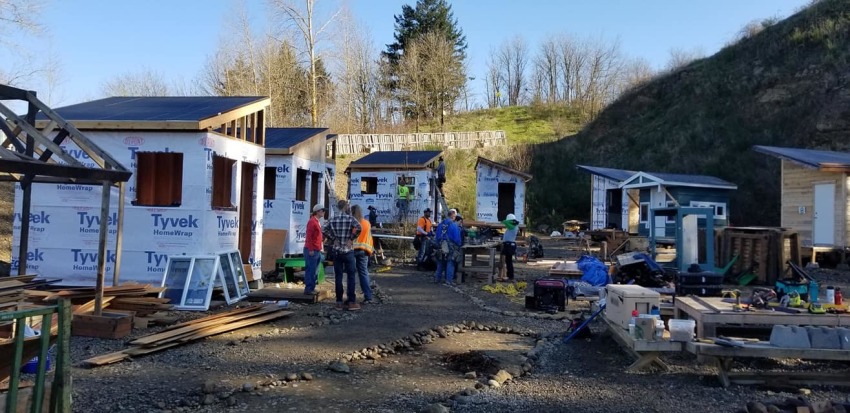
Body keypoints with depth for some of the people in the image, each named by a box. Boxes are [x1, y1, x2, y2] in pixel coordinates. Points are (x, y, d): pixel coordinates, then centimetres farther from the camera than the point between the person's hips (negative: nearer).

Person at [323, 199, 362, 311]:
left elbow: (324, 230, -4)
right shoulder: (350, 218, -7)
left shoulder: (332, 219, 4)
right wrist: (351, 238, -12)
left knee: (338, 277, 6)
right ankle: (351, 302, 0)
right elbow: (358, 228, -24)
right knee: (351, 276, 2)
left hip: (337, 251, 3)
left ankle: (339, 302, 8)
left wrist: (334, 238, 2)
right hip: (348, 251, -3)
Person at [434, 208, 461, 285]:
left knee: (440, 263, 15)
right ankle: (449, 280, 0)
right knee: (450, 264, 0)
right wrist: (458, 247, 1)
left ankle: (437, 278, 18)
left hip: (441, 247, 6)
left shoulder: (441, 224, 7)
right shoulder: (454, 225, -12)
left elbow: (437, 237, 11)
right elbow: (457, 238, -12)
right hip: (450, 247, -6)